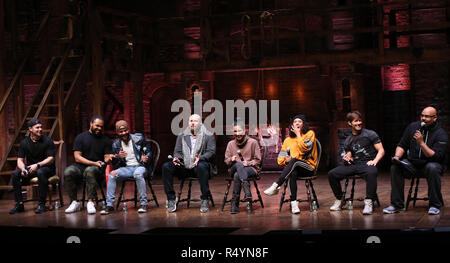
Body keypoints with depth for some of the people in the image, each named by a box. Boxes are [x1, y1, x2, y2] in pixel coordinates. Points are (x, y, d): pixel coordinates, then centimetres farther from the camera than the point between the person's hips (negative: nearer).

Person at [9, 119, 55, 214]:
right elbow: (20, 160, 1)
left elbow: (51, 159, -11)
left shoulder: (47, 141, -6)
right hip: (30, 168, 4)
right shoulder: (24, 142, 4)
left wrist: (37, 165, -27)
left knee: (40, 172, -38)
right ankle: (19, 204, -14)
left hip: (46, 167, -4)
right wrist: (23, 169, -22)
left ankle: (42, 204, -31)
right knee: (15, 174, -21)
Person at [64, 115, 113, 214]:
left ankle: (90, 202, -36)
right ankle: (74, 202, -20)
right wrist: (94, 163, -12)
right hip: (80, 166, 1)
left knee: (90, 171, -37)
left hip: (97, 168, -1)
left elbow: (107, 157, 5)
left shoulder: (105, 140, 10)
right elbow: (77, 157, -1)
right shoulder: (81, 137, 7)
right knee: (68, 172, -30)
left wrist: (108, 159, -21)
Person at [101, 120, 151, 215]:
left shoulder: (139, 138, 1)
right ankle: (109, 205, -21)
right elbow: (114, 163, 10)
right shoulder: (116, 144, 8)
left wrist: (146, 157, -21)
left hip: (139, 166, -3)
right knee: (111, 175, -25)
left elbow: (148, 152, 4)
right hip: (126, 168, 3)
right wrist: (118, 157, -14)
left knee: (138, 174, -39)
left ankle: (143, 203, -30)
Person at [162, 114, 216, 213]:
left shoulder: (208, 136, 8)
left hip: (199, 164, -3)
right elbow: (177, 151, 15)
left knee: (201, 166, -40)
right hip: (184, 166, 4)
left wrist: (200, 158, -22)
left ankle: (205, 200, -31)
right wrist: (176, 158, -10)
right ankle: (171, 199, -18)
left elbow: (211, 152, -2)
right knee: (166, 166, -22)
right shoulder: (181, 136, 19)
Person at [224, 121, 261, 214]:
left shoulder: (253, 142, 4)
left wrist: (248, 163, -16)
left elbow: (257, 160, 4)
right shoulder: (231, 144, 13)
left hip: (251, 169, -2)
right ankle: (247, 192, -51)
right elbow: (226, 161, 13)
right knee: (238, 164, -38)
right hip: (234, 169, 2)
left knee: (237, 175, -37)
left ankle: (235, 204, -35)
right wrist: (231, 159, -11)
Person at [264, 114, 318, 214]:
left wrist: (298, 134, -3)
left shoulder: (310, 133, 8)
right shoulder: (288, 140, 19)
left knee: (294, 160, -36)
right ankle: (294, 202, -41)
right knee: (293, 173, -36)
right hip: (294, 168, 3)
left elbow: (304, 148, -11)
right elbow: (280, 158, 15)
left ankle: (276, 186, -41)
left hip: (308, 167, -2)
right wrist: (286, 159, -8)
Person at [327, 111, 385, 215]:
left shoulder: (370, 134, 5)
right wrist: (345, 159, -6)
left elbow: (381, 150, 0)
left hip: (367, 163, -5)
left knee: (371, 173, -41)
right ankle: (339, 200, 4)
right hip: (354, 165, 5)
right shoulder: (348, 140, 17)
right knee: (332, 174, -12)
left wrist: (374, 161, -17)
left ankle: (369, 202, -31)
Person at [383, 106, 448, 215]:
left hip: (431, 163, -4)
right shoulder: (412, 127, 1)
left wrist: (421, 143, -30)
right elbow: (402, 145, 10)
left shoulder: (441, 134, -12)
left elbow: (435, 157, -22)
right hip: (412, 163, 4)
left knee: (432, 168, -38)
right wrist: (397, 156, -10)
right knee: (395, 167, -23)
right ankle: (397, 204, -14)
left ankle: (435, 205, -23)